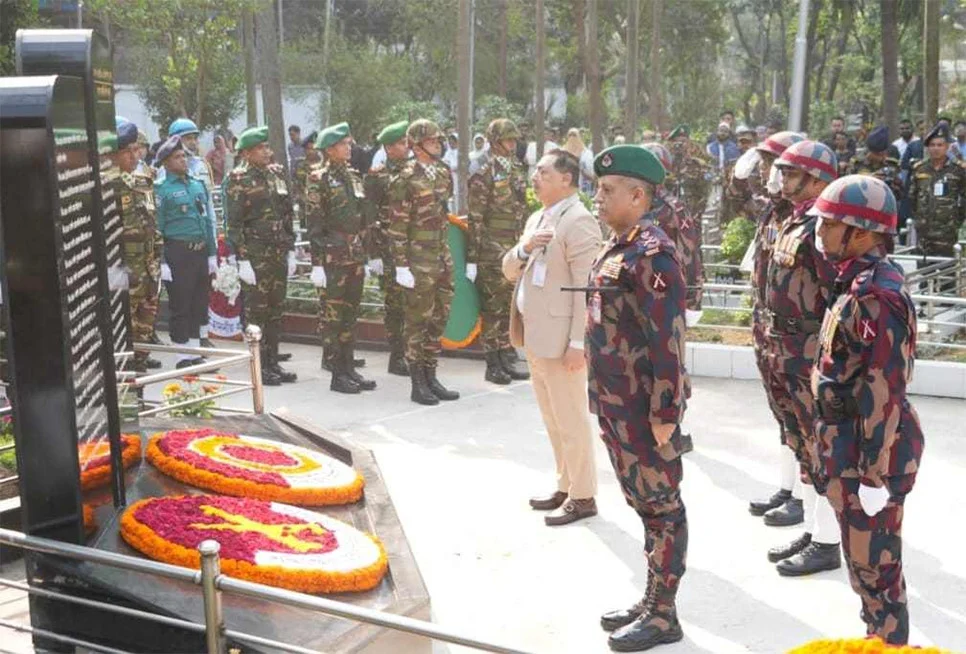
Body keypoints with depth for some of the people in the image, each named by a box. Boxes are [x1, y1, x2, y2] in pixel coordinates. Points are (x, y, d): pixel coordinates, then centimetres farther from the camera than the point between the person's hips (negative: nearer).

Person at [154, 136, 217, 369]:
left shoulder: (198, 184, 13)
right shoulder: (160, 189, -6)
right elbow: (156, 227, -10)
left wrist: (212, 254, 13)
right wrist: (161, 262, -15)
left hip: (201, 252, 6)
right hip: (178, 254, -6)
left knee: (199, 304, 11)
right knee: (180, 306, 0)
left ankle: (195, 353, 21)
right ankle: (183, 357, 7)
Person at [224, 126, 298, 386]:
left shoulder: (277, 173, 12)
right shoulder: (239, 179, -7)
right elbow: (234, 223, -10)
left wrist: (290, 250, 13)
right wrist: (242, 260, -14)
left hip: (279, 254, 6)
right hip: (255, 256, -6)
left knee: (276, 309, 10)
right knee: (256, 311, 0)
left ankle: (273, 362, 19)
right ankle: (259, 367, 7)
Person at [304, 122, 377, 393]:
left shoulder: (353, 175, 13)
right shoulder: (319, 179, -7)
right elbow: (314, 224, -11)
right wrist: (317, 263, -15)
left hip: (356, 256, 7)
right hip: (333, 258, -7)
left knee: (350, 314, 11)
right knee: (331, 315, -1)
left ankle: (349, 368, 19)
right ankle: (337, 374, 3)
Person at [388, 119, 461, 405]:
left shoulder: (443, 172, 9)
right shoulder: (405, 179, -12)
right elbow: (397, 226, -13)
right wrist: (401, 265, -15)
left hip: (442, 257, 7)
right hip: (419, 260, -7)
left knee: (438, 319, 12)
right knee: (417, 320, 1)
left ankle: (431, 377, 22)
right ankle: (418, 384, 8)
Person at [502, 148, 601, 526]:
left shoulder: (579, 221, -13)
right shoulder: (537, 219, 15)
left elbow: (586, 287, -18)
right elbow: (509, 272, 15)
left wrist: (578, 343, -22)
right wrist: (524, 248, -6)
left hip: (560, 338, -9)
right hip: (536, 336, 9)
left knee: (571, 420, 0)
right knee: (553, 419, 17)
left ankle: (583, 497, 10)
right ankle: (565, 487, 28)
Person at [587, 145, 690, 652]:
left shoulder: (652, 254, -18)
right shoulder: (616, 247, 11)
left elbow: (669, 338, -21)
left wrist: (666, 412, -21)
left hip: (645, 407, -9)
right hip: (615, 402, 9)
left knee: (661, 506, 3)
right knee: (642, 502, 18)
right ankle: (651, 601, 31)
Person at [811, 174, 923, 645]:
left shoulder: (876, 294, -22)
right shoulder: (860, 282, 9)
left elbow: (883, 392, -24)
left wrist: (875, 474, -22)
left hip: (869, 449, -10)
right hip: (851, 440, 10)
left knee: (874, 563, 3)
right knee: (865, 557, 22)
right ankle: (879, 638, 37)